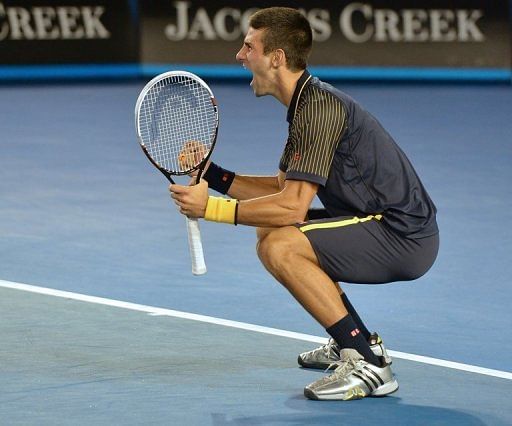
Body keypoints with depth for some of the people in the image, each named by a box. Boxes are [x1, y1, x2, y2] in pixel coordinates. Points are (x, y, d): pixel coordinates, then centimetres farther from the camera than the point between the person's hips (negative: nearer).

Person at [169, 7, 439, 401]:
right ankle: (358, 342, 24)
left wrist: (213, 208, -19)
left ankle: (367, 365, -20)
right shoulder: (305, 104, 13)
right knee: (271, 232, 20)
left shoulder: (320, 106, -19)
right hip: (381, 223, 11)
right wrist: (215, 176, 9)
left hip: (404, 236, -11)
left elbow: (293, 206, -24)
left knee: (279, 246, -24)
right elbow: (282, 189, 18)